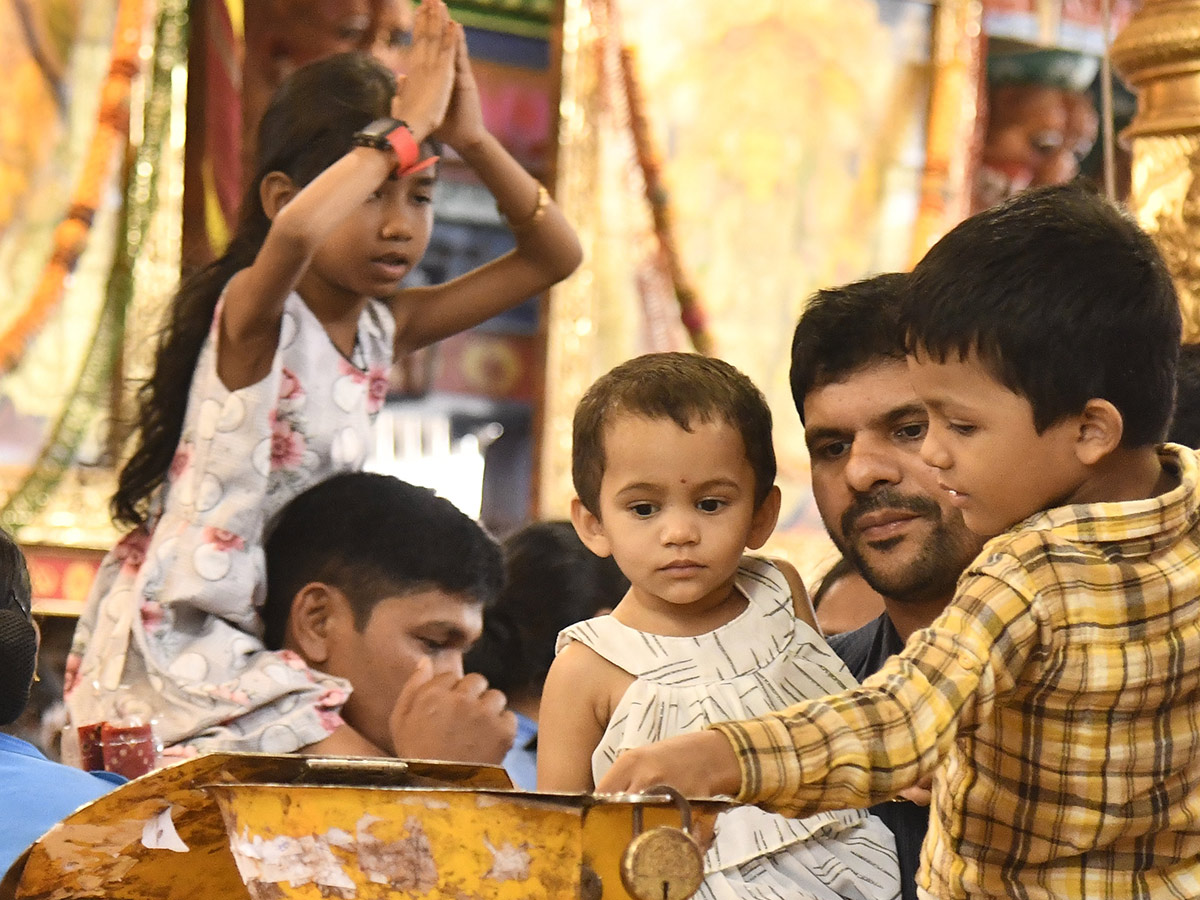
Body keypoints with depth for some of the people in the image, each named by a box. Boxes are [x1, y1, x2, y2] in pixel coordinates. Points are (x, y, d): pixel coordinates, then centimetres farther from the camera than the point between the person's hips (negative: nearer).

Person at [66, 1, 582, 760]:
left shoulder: (384, 328, 7)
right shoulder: (252, 314, -16)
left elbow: (555, 256, 9)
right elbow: (295, 232, -42)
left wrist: (473, 141, -6)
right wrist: (405, 127, -29)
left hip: (271, 634, 9)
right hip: (176, 638, -9)